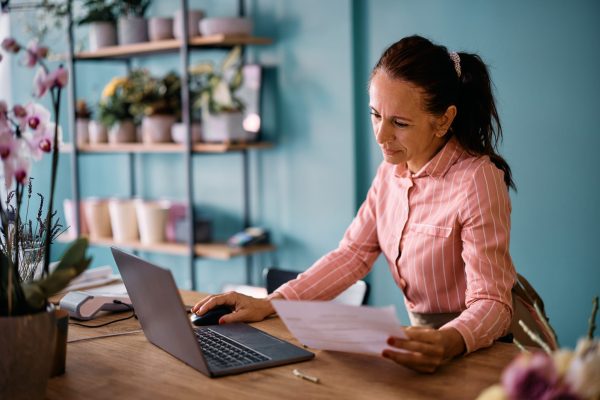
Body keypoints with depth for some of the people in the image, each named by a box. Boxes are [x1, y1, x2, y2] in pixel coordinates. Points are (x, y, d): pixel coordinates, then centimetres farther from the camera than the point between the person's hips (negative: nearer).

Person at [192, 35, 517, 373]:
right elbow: (353, 254, 3)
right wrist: (269, 305, -8)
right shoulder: (393, 169, 4)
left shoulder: (476, 181, -18)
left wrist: (449, 344, -44)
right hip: (425, 334, 5)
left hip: (475, 349, -5)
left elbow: (491, 303, -22)